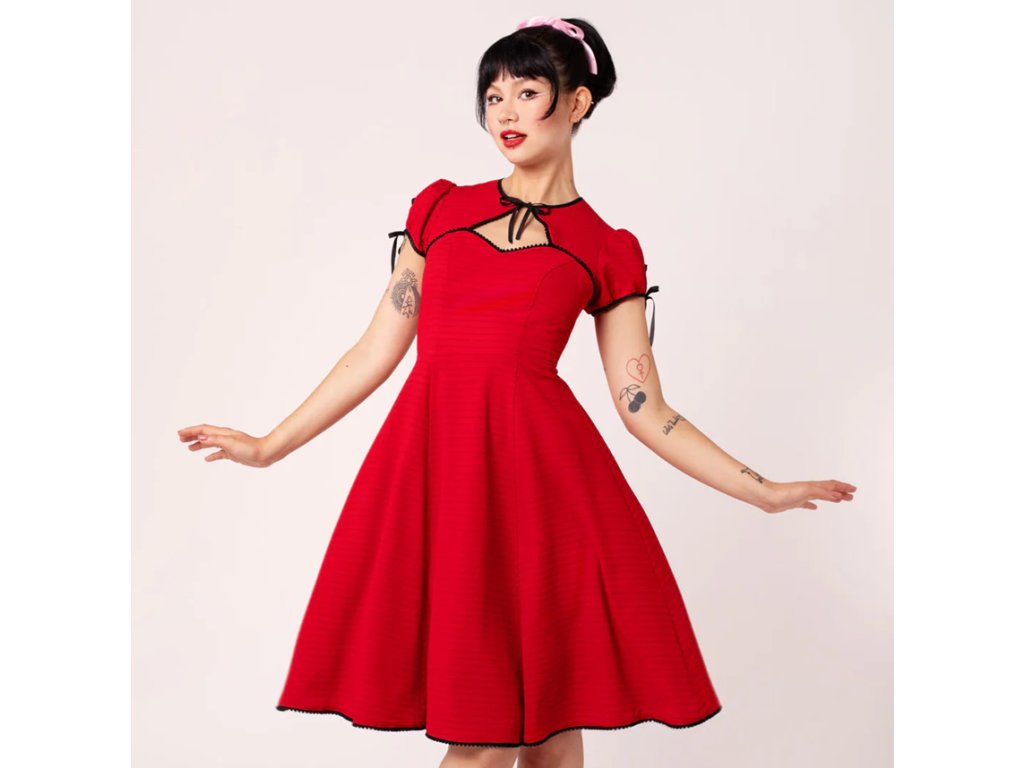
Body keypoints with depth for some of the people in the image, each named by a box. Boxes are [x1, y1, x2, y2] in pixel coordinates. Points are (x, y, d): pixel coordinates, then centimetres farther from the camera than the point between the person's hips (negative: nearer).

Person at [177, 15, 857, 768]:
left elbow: (645, 409, 8)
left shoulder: (607, 252, 9)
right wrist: (271, 446, 16)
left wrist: (764, 490, 4)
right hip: (432, 460, 1)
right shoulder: (439, 208, 15)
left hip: (538, 465, -1)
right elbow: (379, 349, 15)